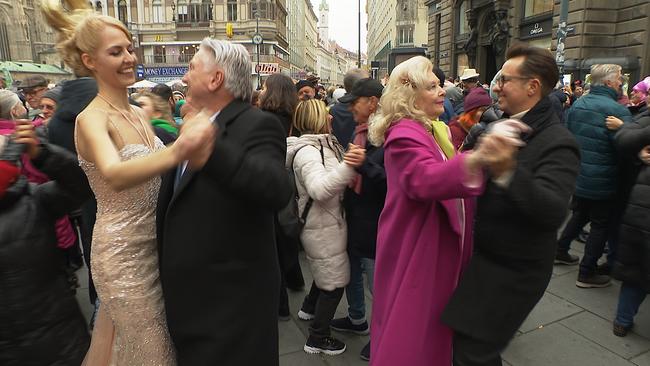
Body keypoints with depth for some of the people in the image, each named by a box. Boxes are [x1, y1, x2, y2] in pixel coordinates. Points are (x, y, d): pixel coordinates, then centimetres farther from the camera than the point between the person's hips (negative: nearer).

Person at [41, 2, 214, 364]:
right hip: (123, 251, -6)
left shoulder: (139, 114, 5)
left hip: (153, 244, 7)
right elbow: (115, 176, -39)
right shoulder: (91, 118, -18)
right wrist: (178, 151, -56)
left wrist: (189, 139, -3)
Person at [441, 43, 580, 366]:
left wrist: (507, 172, -49)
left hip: (513, 272, -8)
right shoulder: (506, 127, 7)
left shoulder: (557, 143, -20)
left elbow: (553, 211, -36)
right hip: (485, 258, 8)